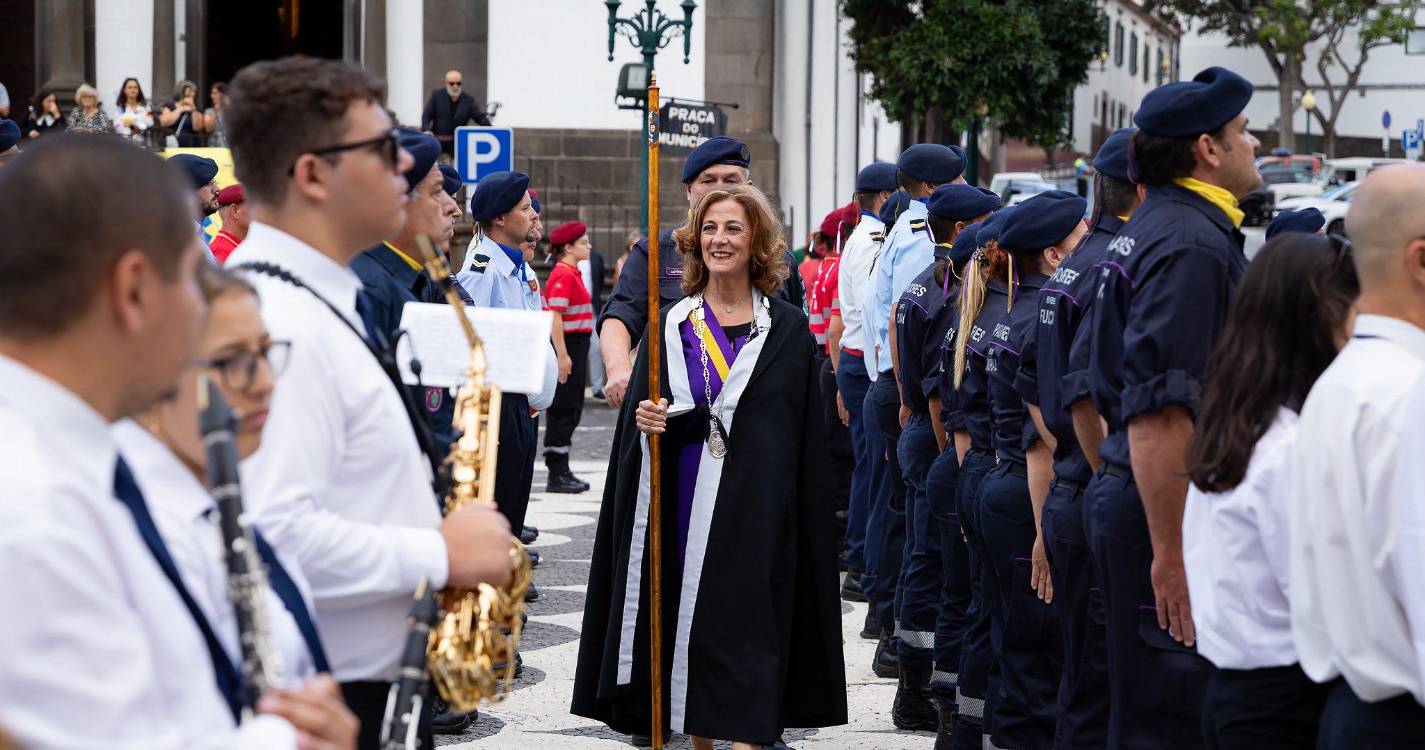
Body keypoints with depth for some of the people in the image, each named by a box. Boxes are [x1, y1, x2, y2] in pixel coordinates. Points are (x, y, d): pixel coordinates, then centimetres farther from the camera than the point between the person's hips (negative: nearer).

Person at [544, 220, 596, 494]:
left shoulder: (572, 273, 16)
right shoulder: (563, 274, -15)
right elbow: (555, 316, -21)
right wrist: (562, 355, -24)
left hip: (576, 346, 10)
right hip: (568, 346, -10)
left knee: (571, 410, 13)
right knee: (564, 410, -7)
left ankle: (562, 471, 19)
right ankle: (556, 476, -4)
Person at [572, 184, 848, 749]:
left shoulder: (787, 330, 3)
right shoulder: (671, 324, 9)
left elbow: (805, 437, 2)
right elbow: (637, 407, 10)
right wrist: (644, 418, -13)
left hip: (755, 508, -2)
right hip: (681, 504, 2)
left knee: (745, 634, -8)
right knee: (686, 625, 6)